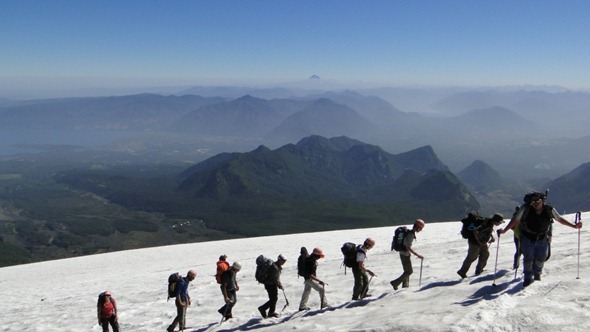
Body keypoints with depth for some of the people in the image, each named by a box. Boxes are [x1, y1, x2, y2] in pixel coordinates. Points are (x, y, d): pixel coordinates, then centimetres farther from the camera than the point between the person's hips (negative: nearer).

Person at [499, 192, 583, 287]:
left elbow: (560, 219, 4)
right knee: (528, 257, -8)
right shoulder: (526, 209, -18)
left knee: (541, 258, 4)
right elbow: (515, 220, -13)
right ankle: (528, 277, 10)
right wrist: (504, 230, -18)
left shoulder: (549, 210, -12)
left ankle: (537, 273, 34)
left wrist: (574, 226, 4)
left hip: (542, 239, 2)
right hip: (527, 238, -2)